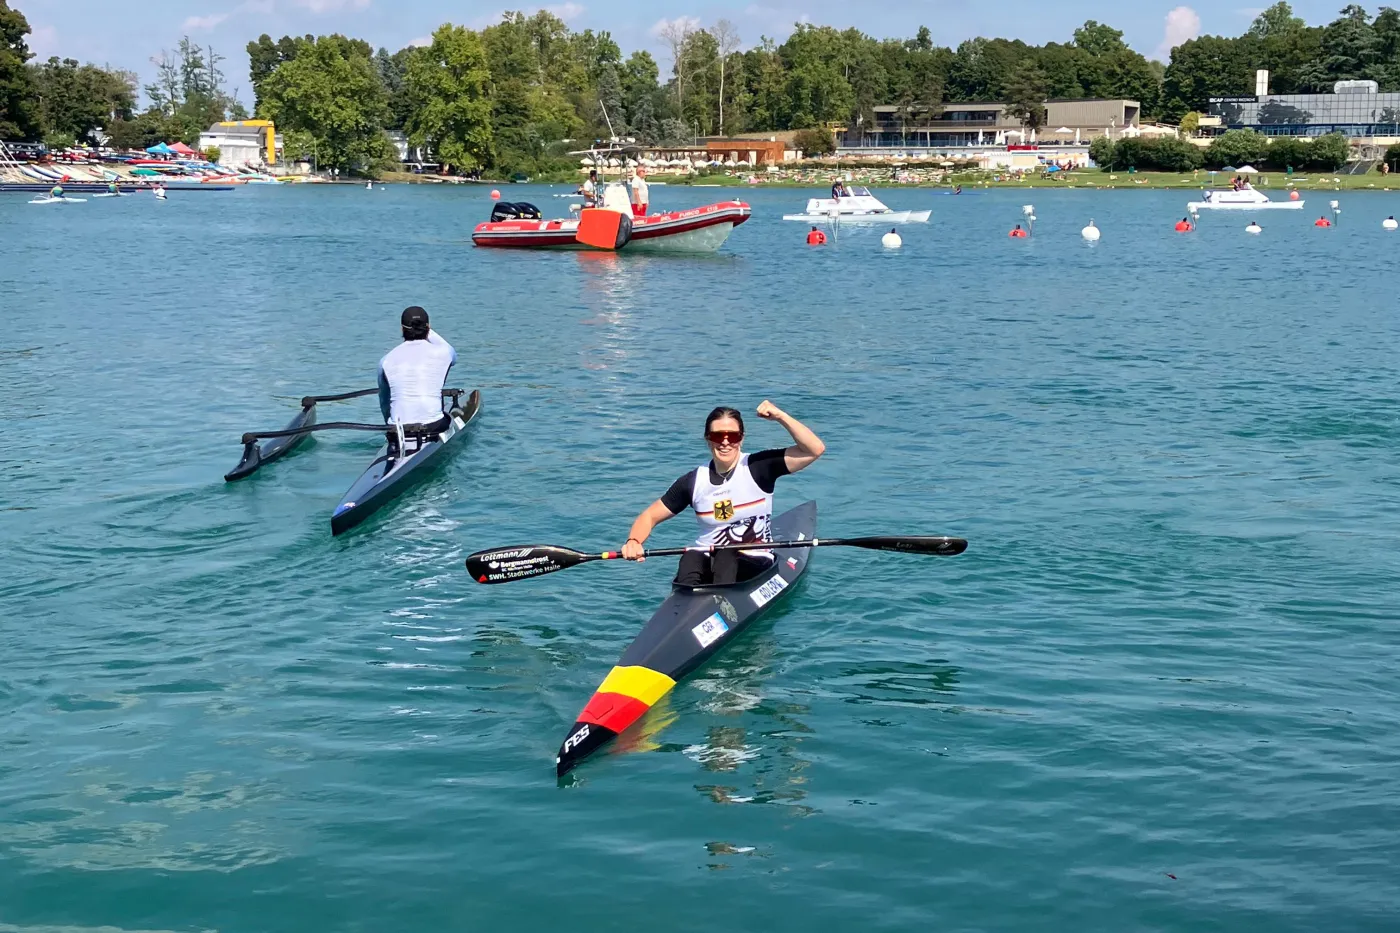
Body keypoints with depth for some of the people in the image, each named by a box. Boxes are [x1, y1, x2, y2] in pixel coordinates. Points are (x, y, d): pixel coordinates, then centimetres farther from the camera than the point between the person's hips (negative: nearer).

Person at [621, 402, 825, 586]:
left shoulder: (759, 467, -5)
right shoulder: (694, 482, 2)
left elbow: (815, 449, -14)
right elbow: (650, 516, 7)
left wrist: (781, 416, -23)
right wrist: (634, 541, -15)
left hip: (754, 564, -2)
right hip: (708, 561, 2)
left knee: (726, 559, -35)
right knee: (690, 559, -32)